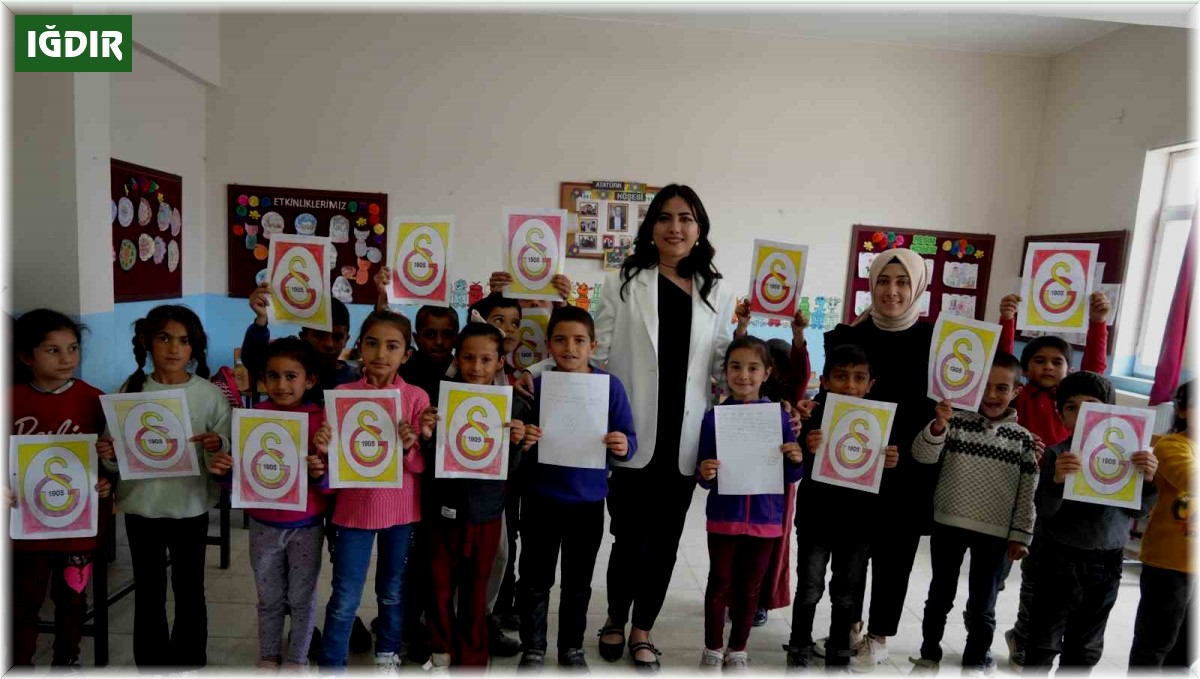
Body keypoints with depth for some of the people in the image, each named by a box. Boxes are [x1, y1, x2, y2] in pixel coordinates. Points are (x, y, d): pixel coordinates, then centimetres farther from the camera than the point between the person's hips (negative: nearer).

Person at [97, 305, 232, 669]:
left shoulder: (210, 394, -7)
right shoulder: (131, 391, -2)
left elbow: (228, 453, -7)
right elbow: (118, 460, 3)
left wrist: (218, 447, -28)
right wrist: (108, 455, -18)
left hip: (190, 507, -1)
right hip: (141, 506, 1)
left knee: (189, 590, 13)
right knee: (148, 592, 15)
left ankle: (190, 661, 31)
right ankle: (151, 662, 32)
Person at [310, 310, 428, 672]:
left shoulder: (416, 398, -8)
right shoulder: (342, 394, -6)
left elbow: (422, 465, -7)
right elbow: (333, 459, -2)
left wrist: (410, 447, -27)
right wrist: (322, 451, -23)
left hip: (401, 509, 1)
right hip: (354, 506, 0)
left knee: (393, 589, 18)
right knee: (344, 597, 7)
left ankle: (388, 655, 39)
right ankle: (331, 664, 26)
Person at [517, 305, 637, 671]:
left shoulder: (610, 385, -6)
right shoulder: (537, 384, -6)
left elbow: (628, 439, -4)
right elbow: (521, 437, 1)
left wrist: (624, 445, -25)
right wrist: (522, 440, -21)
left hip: (588, 500, 0)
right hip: (542, 498, 0)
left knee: (578, 582, 17)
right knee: (535, 581, 13)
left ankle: (572, 648, 37)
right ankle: (533, 650, 33)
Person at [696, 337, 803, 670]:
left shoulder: (780, 416, -3)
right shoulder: (714, 417, -6)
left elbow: (790, 477, 3)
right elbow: (705, 479, -1)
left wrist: (796, 461, -18)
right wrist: (705, 474, -23)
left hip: (765, 517, 1)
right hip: (724, 516, -1)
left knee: (750, 588, 15)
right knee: (719, 585, 11)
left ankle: (738, 649, 33)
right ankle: (713, 649, 30)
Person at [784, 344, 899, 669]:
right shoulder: (813, 416, -13)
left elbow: (883, 474, 7)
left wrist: (891, 464, -15)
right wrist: (808, 452, -35)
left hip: (858, 520, 3)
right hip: (816, 517, -2)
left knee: (847, 593, 16)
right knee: (809, 588, 8)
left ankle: (839, 652, 34)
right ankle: (800, 649, 28)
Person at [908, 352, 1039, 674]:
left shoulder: (1023, 438, -1)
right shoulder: (956, 421, -6)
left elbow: (1027, 492, 2)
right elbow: (923, 456, -15)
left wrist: (1020, 535, 0)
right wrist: (937, 426, -31)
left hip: (995, 533, 1)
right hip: (948, 524, 0)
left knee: (982, 604, 13)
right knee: (940, 595, 14)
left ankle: (976, 662, 32)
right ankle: (929, 654, 31)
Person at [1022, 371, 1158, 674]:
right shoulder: (1058, 454, -9)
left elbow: (1139, 509, 1)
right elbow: (1045, 509, -14)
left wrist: (1148, 480, -19)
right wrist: (1057, 480, -34)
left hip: (1106, 563, 4)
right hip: (1060, 560, -3)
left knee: (1086, 647, 19)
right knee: (1045, 641, 6)